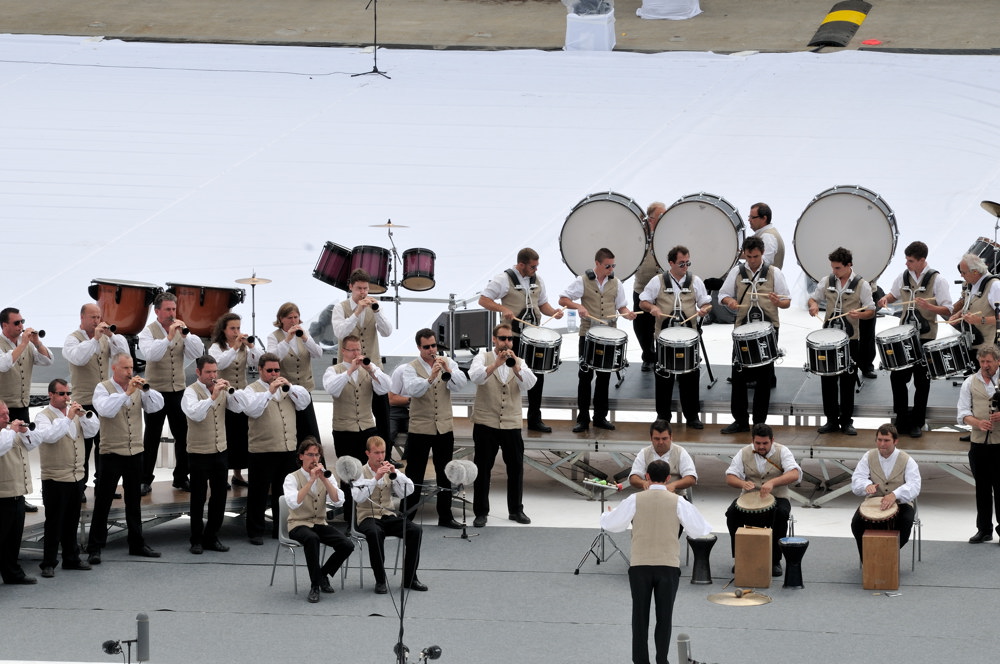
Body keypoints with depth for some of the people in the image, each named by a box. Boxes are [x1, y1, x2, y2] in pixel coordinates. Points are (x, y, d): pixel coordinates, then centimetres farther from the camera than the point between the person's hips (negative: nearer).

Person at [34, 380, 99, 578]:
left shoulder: (74, 411, 13)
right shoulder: (43, 416, -6)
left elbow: (93, 431, 6)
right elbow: (49, 435, -25)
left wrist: (83, 414, -10)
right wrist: (68, 418, -24)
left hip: (76, 477, 6)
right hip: (55, 479, -6)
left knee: (72, 521, 14)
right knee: (54, 522, -3)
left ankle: (71, 558, 24)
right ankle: (48, 563, 1)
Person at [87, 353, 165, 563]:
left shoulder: (138, 387, 8)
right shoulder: (103, 388, -5)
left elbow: (157, 405, -1)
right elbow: (105, 409, -24)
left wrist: (146, 389, -16)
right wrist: (127, 392, -27)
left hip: (136, 452, 5)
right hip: (111, 453, -5)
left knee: (134, 500, 15)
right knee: (103, 502, -2)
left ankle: (137, 544, 25)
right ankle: (94, 548, 1)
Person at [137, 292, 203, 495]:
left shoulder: (181, 329, 5)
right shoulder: (148, 331, -6)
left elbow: (198, 353, -6)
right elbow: (150, 354, -25)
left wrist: (185, 335, -20)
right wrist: (169, 337, -33)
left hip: (178, 390, 4)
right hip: (156, 391, -4)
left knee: (183, 435, 7)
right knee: (152, 437, 3)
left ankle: (181, 478, 19)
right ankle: (145, 480, 9)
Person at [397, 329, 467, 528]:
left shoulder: (448, 363, 5)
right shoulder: (411, 368, -3)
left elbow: (460, 384, -10)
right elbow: (412, 389, -22)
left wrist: (448, 370, -27)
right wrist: (430, 378, -38)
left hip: (444, 428, 3)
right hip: (420, 429, -3)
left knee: (445, 474, 11)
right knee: (414, 474, 0)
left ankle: (445, 516, 21)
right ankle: (406, 517, 5)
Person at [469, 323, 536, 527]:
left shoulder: (518, 362, 9)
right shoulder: (484, 358, 1)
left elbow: (529, 384, -9)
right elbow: (475, 377, -20)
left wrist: (515, 367, -26)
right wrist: (496, 364, -33)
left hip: (512, 424, 3)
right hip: (486, 424, -3)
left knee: (516, 468, 7)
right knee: (482, 469, 1)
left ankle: (516, 510, 20)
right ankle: (481, 512, 8)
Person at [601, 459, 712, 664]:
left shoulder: (635, 500, -4)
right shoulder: (678, 502, -3)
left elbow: (611, 524, 4)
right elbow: (700, 530, -2)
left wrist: (606, 515, 27)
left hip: (640, 566, 0)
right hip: (668, 566, 0)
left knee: (640, 616, 7)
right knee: (664, 616, 6)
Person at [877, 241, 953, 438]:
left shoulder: (937, 280, -10)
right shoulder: (903, 277, 4)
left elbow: (948, 310, -12)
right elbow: (894, 295, 24)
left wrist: (928, 306, -29)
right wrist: (886, 298, 0)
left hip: (925, 337, -4)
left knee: (921, 381, 4)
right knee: (897, 376, 2)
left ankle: (917, 423, 15)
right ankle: (901, 419, 15)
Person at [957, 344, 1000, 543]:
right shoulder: (970, 383, 7)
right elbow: (963, 414, 2)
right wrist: (978, 423, -18)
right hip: (979, 442, 2)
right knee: (982, 487, 7)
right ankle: (984, 530, 14)